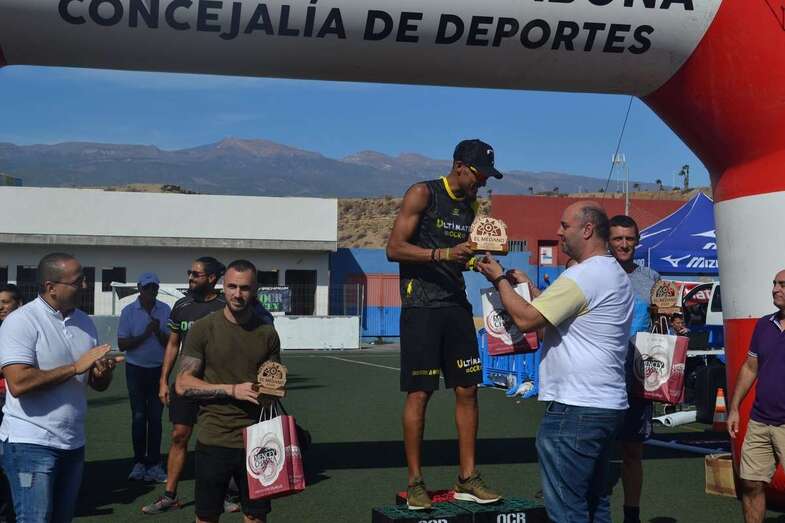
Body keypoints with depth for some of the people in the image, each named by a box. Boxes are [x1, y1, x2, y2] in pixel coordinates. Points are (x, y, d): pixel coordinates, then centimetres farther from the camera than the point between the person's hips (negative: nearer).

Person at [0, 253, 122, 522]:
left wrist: (104, 372, -8)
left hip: (73, 443, 7)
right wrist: (75, 367, -18)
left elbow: (98, 384, 16)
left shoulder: (84, 322, 11)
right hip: (31, 444, -7)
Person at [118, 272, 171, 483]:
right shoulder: (129, 311, -3)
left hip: (159, 369, 1)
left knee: (155, 417, 2)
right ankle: (139, 462, 7)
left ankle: (154, 463, 6)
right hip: (136, 369, -1)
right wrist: (145, 334, -17)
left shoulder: (165, 310, 1)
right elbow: (122, 344, -6)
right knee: (139, 416, -1)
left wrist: (158, 332, -18)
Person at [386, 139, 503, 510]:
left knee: (467, 390, 5)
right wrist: (444, 253, -22)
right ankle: (415, 483, 4)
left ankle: (467, 479, 13)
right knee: (419, 393, -4)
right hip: (421, 307, -7)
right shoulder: (422, 194, -6)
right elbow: (394, 249, -13)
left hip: (457, 305, 7)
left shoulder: (473, 206, 15)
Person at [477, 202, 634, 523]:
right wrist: (531, 288, 20)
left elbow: (526, 319, -17)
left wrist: (500, 279, -3)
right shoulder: (614, 274, 18)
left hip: (575, 408, -11)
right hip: (607, 403, 11)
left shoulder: (583, 275, -16)